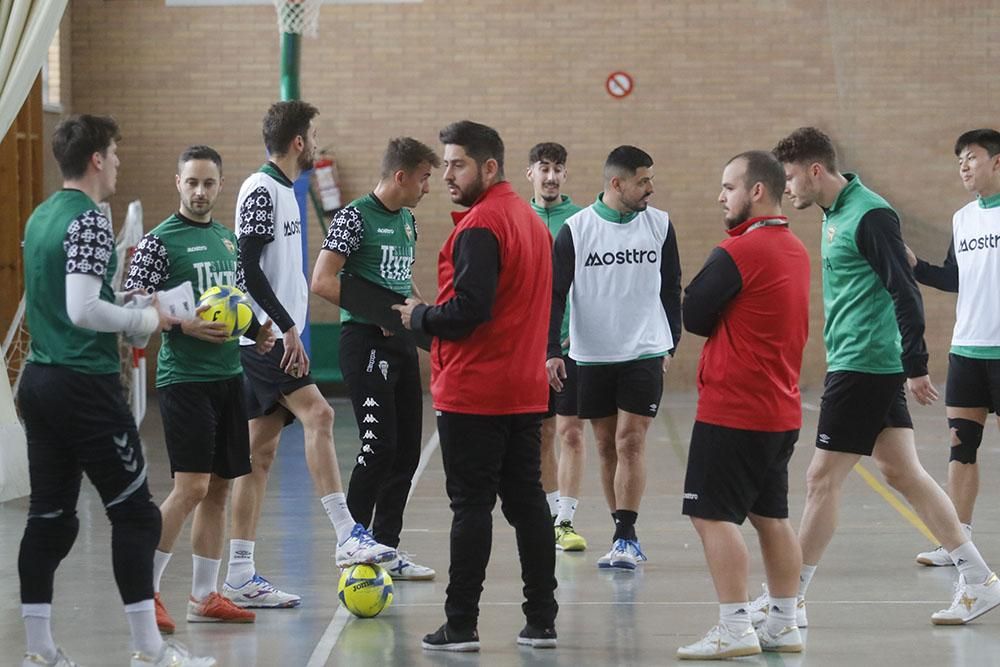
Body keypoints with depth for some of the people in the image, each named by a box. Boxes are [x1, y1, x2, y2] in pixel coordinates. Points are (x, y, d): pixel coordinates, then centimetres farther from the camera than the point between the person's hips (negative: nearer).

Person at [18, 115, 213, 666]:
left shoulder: (40, 218, 13)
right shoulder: (90, 221, -14)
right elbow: (83, 310, -21)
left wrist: (123, 302, 17)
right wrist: (146, 320, -8)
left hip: (39, 382, 9)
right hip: (87, 386, -9)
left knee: (49, 517, 10)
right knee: (134, 513, -2)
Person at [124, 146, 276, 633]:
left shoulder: (228, 239, 15)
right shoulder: (160, 241, -7)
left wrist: (257, 330, 7)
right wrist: (185, 324, -24)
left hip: (229, 375, 7)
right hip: (184, 378, -7)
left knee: (218, 487, 9)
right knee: (191, 487, -13)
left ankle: (204, 596, 16)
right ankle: (144, 590, -2)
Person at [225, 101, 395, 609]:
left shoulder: (283, 191, 19)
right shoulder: (260, 190, -11)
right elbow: (249, 268, -18)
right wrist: (288, 327, -20)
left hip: (275, 339, 10)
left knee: (261, 453, 6)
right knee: (318, 414, -20)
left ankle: (241, 577, 7)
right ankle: (348, 537, -26)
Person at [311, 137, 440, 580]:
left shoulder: (407, 220, 15)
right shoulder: (355, 217, -10)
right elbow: (322, 281, -17)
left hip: (402, 343, 8)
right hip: (366, 342, -8)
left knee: (407, 450, 8)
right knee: (379, 444, -13)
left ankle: (387, 549, 15)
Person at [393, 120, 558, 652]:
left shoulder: (479, 226, -15)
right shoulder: (531, 220, 14)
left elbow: (467, 310, -22)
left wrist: (418, 317, -6)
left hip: (473, 393, -8)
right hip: (525, 390, 9)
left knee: (471, 505, -4)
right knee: (526, 500, 10)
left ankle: (461, 624, 0)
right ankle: (542, 620, 13)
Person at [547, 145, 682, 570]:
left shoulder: (660, 225, 1)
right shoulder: (576, 229, -4)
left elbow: (671, 289, 12)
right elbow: (555, 294, -2)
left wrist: (672, 344, 11)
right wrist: (551, 351, -10)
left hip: (645, 353, 0)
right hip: (592, 356, 1)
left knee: (630, 442, -10)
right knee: (607, 445, 7)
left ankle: (625, 537, -7)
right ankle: (625, 535, 17)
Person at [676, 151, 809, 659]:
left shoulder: (737, 252, -16)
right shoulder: (796, 250, 12)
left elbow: (692, 316, -11)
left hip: (733, 408, -9)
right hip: (782, 410, 9)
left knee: (713, 516, -5)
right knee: (771, 516, 13)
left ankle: (735, 630, -8)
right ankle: (784, 626, 17)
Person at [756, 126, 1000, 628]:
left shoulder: (869, 216, -15)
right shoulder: (837, 215, 14)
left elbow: (904, 293, -19)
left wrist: (915, 366, -20)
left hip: (863, 367, -10)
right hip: (858, 364, 10)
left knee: (822, 478, -4)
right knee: (901, 472, 10)